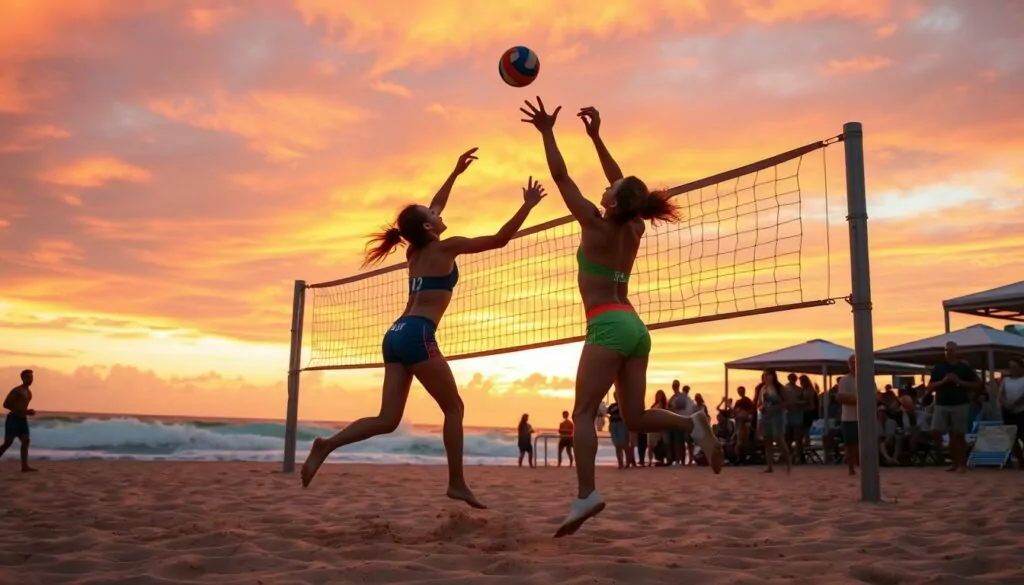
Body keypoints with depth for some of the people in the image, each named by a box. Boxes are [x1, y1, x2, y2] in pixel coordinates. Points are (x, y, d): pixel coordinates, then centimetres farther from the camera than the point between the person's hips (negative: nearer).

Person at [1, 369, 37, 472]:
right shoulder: (17, 390, -10)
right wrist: (24, 411, -19)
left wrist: (28, 412, 7)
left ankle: (25, 466, -8)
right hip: (13, 419, -8)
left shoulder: (29, 392, 16)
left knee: (25, 441, -4)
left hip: (23, 420, 8)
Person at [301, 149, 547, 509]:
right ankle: (457, 484, 3)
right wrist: (527, 206, 11)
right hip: (416, 336, -8)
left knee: (387, 420, 5)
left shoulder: (415, 250, 20)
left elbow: (433, 208, 38)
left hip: (396, 334, 8)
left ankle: (327, 445, -11)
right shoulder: (445, 248, 1)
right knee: (453, 408, 4)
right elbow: (501, 239, 2)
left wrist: (455, 173, 44)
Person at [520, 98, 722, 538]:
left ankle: (586, 495, -22)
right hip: (634, 327, 7)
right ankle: (693, 424, -11)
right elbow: (623, 183, 26)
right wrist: (596, 136, 29)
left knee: (583, 413, -10)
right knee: (634, 418, 10)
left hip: (608, 326, -7)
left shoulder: (596, 227, -4)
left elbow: (561, 176, 0)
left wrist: (547, 132, 7)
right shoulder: (634, 231, 12)